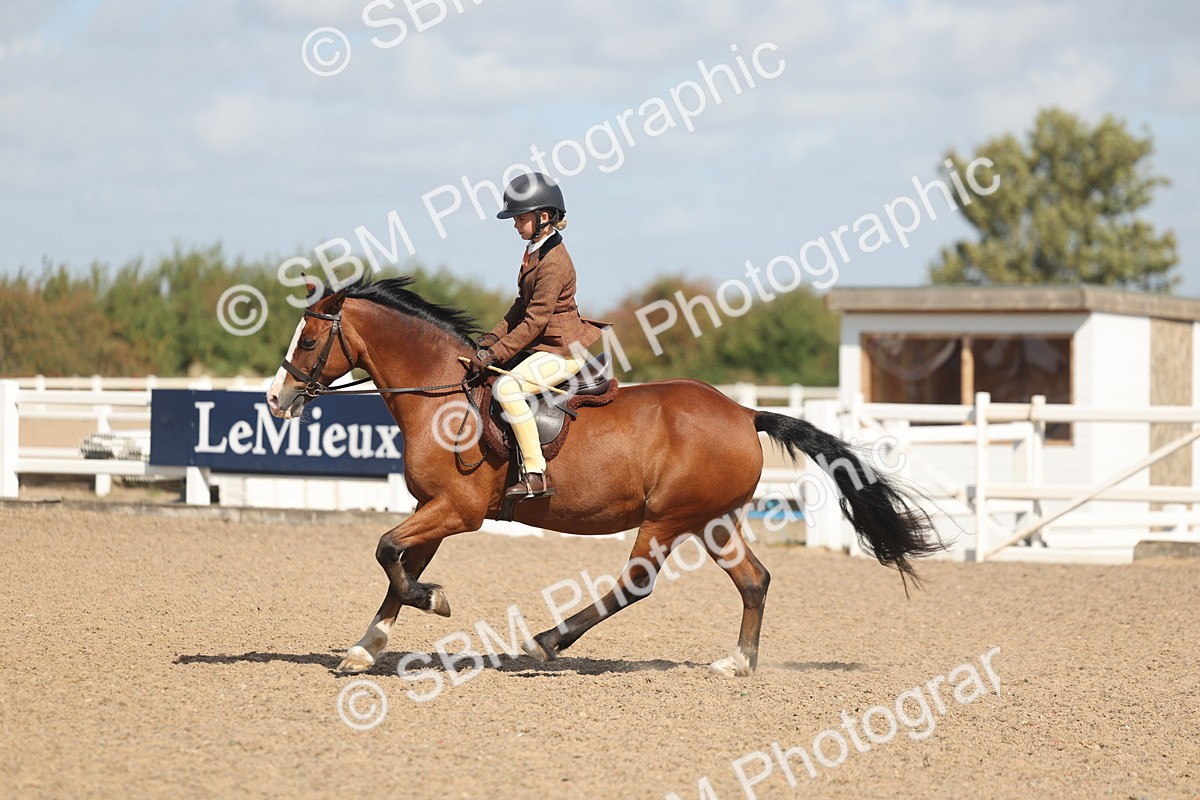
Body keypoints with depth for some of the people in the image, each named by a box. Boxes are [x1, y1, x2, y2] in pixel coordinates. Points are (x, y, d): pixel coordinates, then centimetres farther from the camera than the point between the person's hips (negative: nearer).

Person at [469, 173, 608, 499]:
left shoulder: (554, 263, -21)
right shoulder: (535, 252, 11)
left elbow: (535, 321, -22)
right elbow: (522, 307, 17)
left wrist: (495, 354, -21)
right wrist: (493, 338, 5)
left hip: (563, 350, -11)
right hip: (544, 345, 11)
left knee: (507, 386, -29)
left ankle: (536, 475, -29)